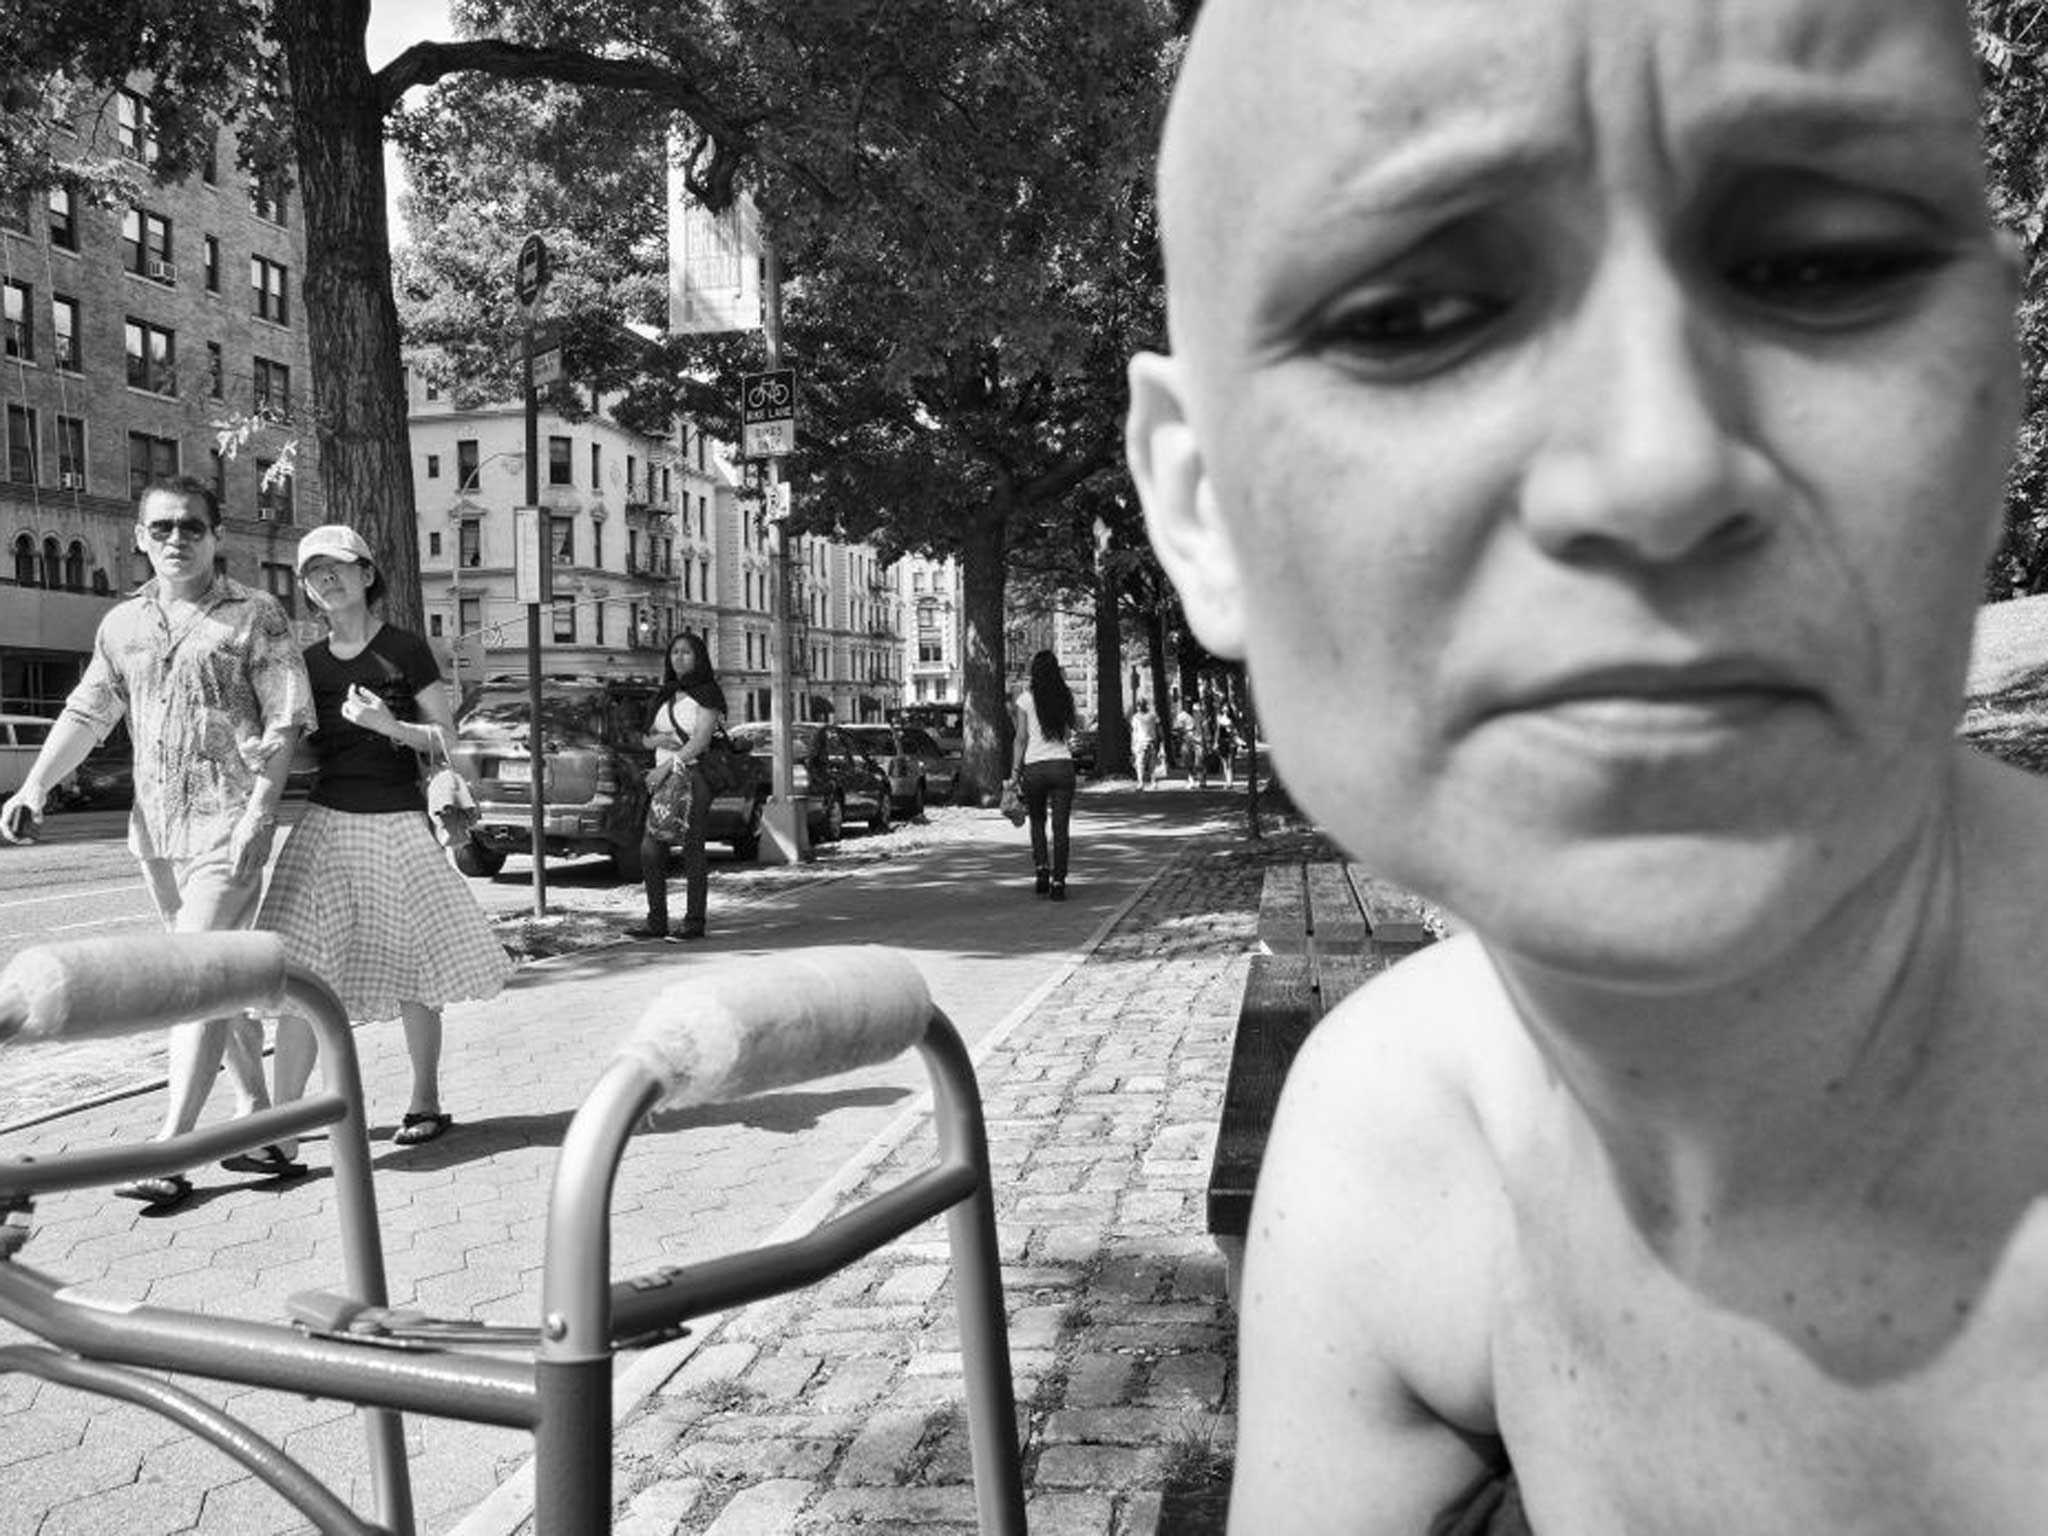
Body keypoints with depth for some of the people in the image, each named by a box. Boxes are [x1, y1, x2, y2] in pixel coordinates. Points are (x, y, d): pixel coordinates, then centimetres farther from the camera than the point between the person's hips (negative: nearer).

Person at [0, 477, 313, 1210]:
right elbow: (86, 713, 14)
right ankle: (256, 1111, 24)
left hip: (228, 825, -6)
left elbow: (285, 722, -8)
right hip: (154, 827, 6)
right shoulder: (123, 624, 12)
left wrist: (258, 811, -15)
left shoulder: (255, 615, -3)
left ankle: (169, 1150, -8)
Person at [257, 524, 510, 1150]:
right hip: (326, 822, 3)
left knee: (412, 971, 5)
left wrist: (388, 724, -16)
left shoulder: (405, 650, -1)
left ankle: (426, 1103, 21)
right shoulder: (307, 663, 11)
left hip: (397, 823, -3)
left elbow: (447, 740, -1)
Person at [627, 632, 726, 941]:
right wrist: (660, 738, -5)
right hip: (666, 777, 7)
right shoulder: (666, 695, 20)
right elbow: (646, 738, 18)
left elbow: (701, 740, -13)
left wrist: (668, 764, -19)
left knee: (692, 848, -7)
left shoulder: (707, 693, -2)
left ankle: (694, 921, -3)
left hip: (693, 774, -7)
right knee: (651, 848, 2)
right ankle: (656, 921, 7)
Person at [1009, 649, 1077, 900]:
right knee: (1061, 827, 3)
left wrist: (1015, 769, 2)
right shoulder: (1065, 698, 5)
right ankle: (1058, 883, 0)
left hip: (1034, 766, -1)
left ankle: (1041, 870, 5)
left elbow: (1021, 738, -3)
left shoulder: (1026, 698, -2)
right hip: (1062, 764, 1)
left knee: (1037, 822, 19)